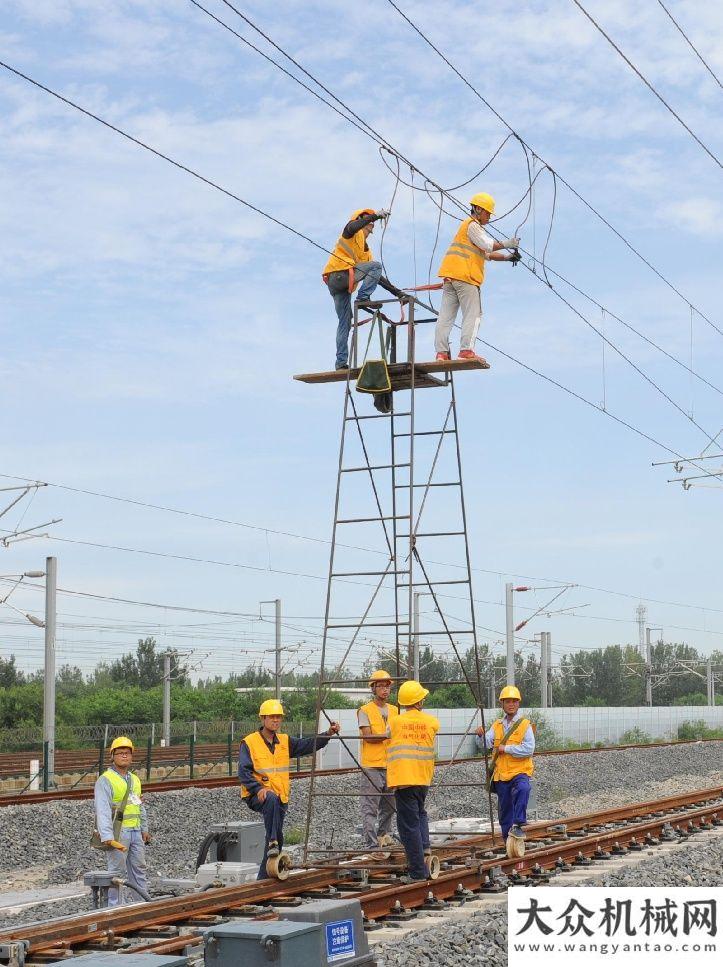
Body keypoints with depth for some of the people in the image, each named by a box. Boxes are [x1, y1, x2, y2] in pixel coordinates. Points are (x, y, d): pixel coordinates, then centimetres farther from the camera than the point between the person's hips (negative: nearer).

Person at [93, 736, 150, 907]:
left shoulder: (135, 780, 16)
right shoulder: (105, 780, -10)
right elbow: (103, 810, -19)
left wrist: (145, 829, 21)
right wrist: (107, 837, -28)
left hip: (136, 832, 8)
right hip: (117, 833, -8)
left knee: (139, 868, 13)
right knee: (117, 872, -4)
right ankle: (113, 906, 3)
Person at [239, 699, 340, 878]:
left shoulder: (285, 741, 12)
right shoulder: (249, 743, -4)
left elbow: (308, 745, 3)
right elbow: (244, 771, -10)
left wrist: (328, 734, -11)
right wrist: (258, 789, -25)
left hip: (280, 798, 6)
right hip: (256, 796, -6)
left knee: (277, 838, 5)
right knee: (272, 800, -39)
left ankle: (264, 879, 13)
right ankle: (272, 842, -36)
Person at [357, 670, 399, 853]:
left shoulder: (395, 711, 15)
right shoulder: (365, 711, -2)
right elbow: (368, 737, -13)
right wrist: (386, 735, -25)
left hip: (391, 766, 6)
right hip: (372, 767, -6)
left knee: (389, 806, 13)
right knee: (370, 808, -7)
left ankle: (383, 837, 30)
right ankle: (371, 845, -9)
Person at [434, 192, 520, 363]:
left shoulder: (474, 227, 30)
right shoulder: (472, 225, -1)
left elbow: (487, 254, 29)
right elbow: (488, 246, -12)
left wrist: (507, 258, 19)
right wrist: (507, 244, -3)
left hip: (450, 276, 10)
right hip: (464, 275, -10)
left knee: (446, 315, 2)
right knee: (473, 314, -8)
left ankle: (441, 352, -1)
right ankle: (466, 350, -18)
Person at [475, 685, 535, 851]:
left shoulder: (525, 725, -2)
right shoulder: (496, 726, 11)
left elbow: (529, 749, -13)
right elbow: (486, 745, -1)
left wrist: (506, 748, -16)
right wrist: (481, 736, -22)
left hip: (520, 771, -4)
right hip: (501, 774, 4)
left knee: (522, 789, -35)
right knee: (504, 808, 9)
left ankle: (518, 825, -27)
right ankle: (508, 840, 24)